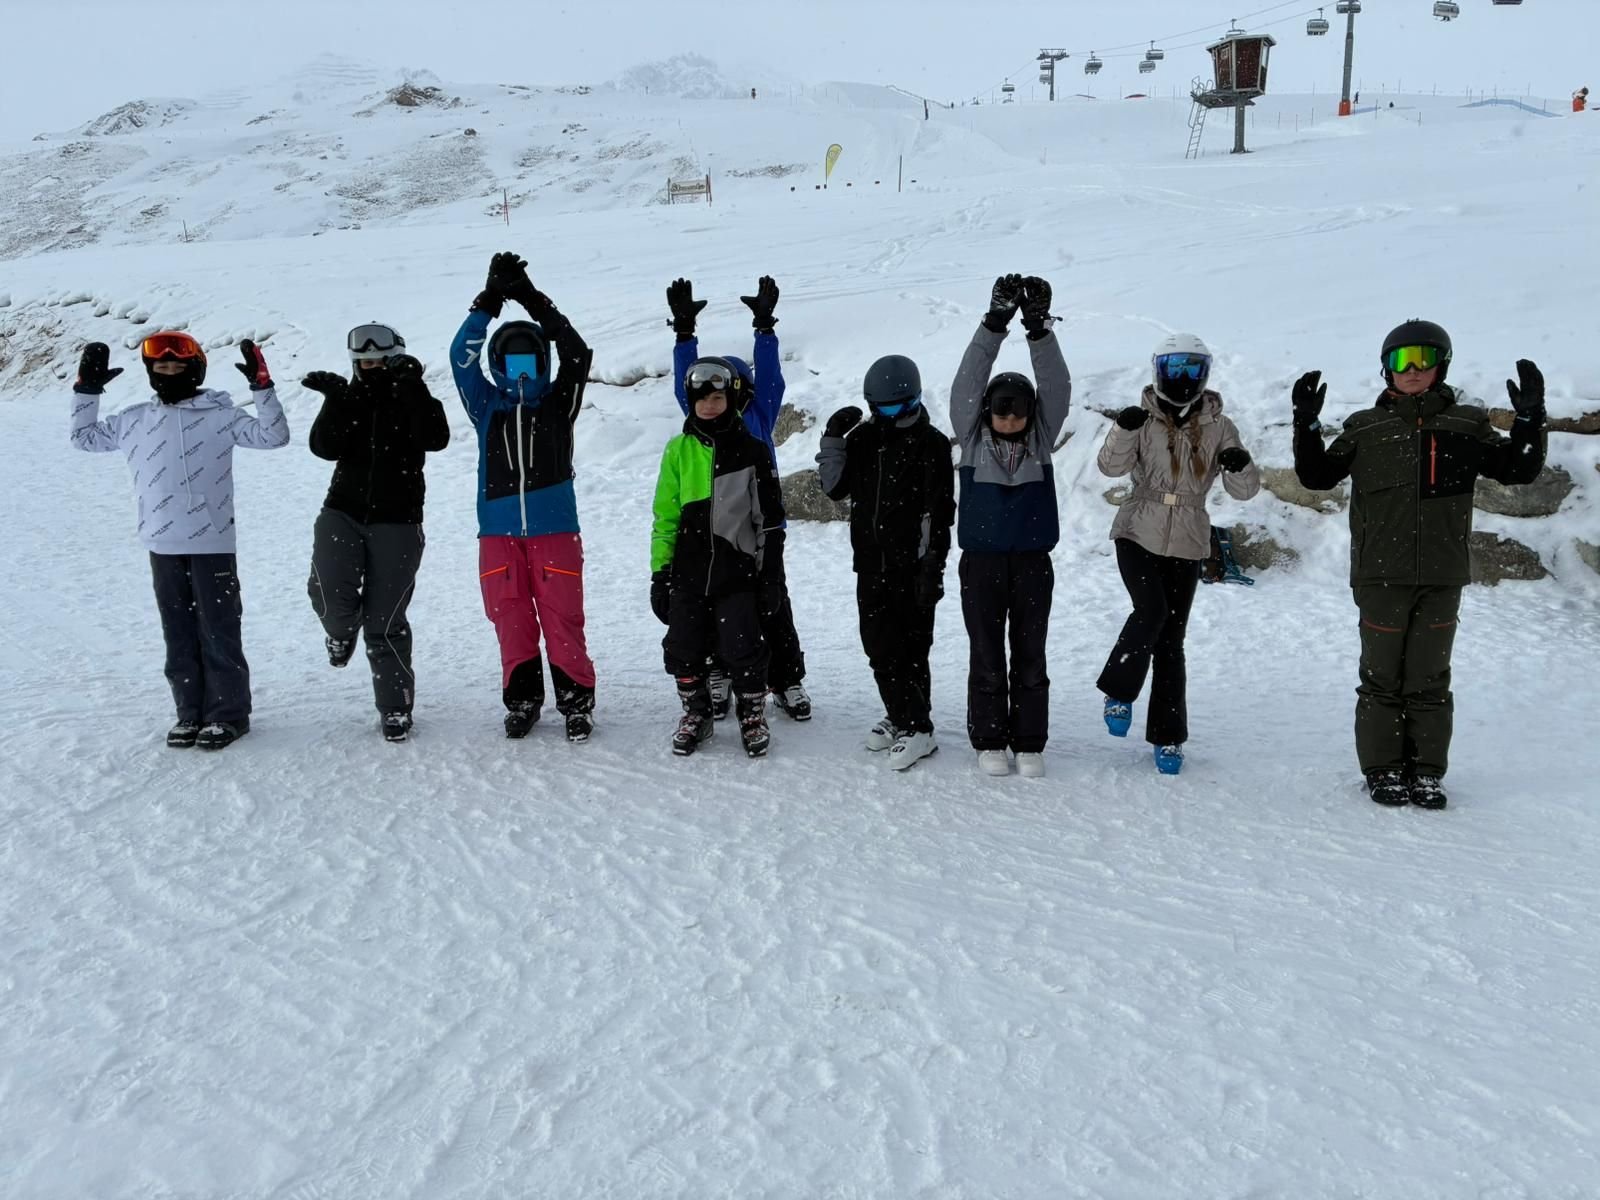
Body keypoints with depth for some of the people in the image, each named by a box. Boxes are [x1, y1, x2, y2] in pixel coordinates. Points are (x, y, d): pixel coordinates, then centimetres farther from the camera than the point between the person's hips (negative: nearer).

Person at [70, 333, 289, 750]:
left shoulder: (220, 416, -2)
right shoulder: (134, 421, 11)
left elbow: (273, 435, -9)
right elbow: (85, 437, 23)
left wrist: (261, 386, -17)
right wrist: (87, 388, 14)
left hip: (212, 544, -4)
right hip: (163, 546, 5)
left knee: (218, 631, 0)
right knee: (178, 633, 10)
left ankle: (228, 713, 10)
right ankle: (190, 712, 20)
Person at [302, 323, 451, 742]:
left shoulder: (411, 401, 0)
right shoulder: (347, 400, 6)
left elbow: (436, 438, -21)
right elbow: (325, 447, -9)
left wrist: (413, 388, -26)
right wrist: (336, 400, -19)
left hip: (397, 522, -2)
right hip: (343, 512, 2)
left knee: (385, 621, -1)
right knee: (330, 596, -18)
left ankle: (395, 708, 13)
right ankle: (342, 630, 20)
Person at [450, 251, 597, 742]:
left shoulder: (558, 403, 8)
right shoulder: (486, 406, 12)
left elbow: (577, 353, -5)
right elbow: (461, 356, 0)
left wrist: (533, 300, -8)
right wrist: (489, 300, -7)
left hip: (555, 526, -2)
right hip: (498, 531, 2)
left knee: (563, 619, -2)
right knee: (511, 621, 5)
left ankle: (577, 703, 9)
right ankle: (521, 700, 19)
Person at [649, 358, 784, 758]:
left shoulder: (752, 450, 1)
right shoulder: (679, 450, 5)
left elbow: (769, 516, 4)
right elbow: (665, 515, 7)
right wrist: (659, 570, 3)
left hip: (738, 573, -2)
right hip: (688, 573, 2)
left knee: (742, 649, -3)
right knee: (683, 649, 6)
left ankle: (753, 716, 19)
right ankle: (696, 714, 27)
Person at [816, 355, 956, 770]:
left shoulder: (930, 444, -8)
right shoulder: (864, 437, 8)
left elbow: (939, 513, -10)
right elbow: (835, 487, 12)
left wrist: (932, 568, -14)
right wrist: (833, 440, -1)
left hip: (912, 567, -6)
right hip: (871, 564, 6)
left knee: (909, 648, -3)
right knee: (879, 645, 12)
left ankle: (918, 728, 6)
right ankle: (898, 716, 27)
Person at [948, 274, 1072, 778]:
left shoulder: (1041, 437, 3)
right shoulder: (972, 436, -1)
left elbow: (1057, 386, -9)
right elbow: (967, 383, -11)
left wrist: (1040, 328, -20)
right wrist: (995, 323, -19)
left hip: (1032, 560, 1)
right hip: (981, 560, -1)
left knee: (1030, 655, 7)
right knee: (986, 655, 4)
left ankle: (1029, 743, 16)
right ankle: (989, 742, 15)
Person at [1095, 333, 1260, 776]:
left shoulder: (1218, 427, 2)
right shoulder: (1142, 419, -1)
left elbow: (1244, 490, -1)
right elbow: (1112, 466, -13)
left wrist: (1239, 466, -23)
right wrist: (1124, 429, -30)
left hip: (1187, 545, 2)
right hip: (1138, 535, -2)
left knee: (1171, 639, 6)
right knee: (1152, 610, -24)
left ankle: (1167, 737, 14)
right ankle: (1119, 692, -1)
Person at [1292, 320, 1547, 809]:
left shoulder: (1466, 425, 7)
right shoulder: (1366, 428, 6)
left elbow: (1517, 469, 5)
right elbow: (1316, 475, 6)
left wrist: (1530, 419, -10)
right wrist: (1306, 424, -6)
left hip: (1441, 577, 1)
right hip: (1381, 575, -1)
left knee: (1429, 679, 7)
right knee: (1383, 677, 5)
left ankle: (1426, 772, 16)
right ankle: (1383, 769, 14)